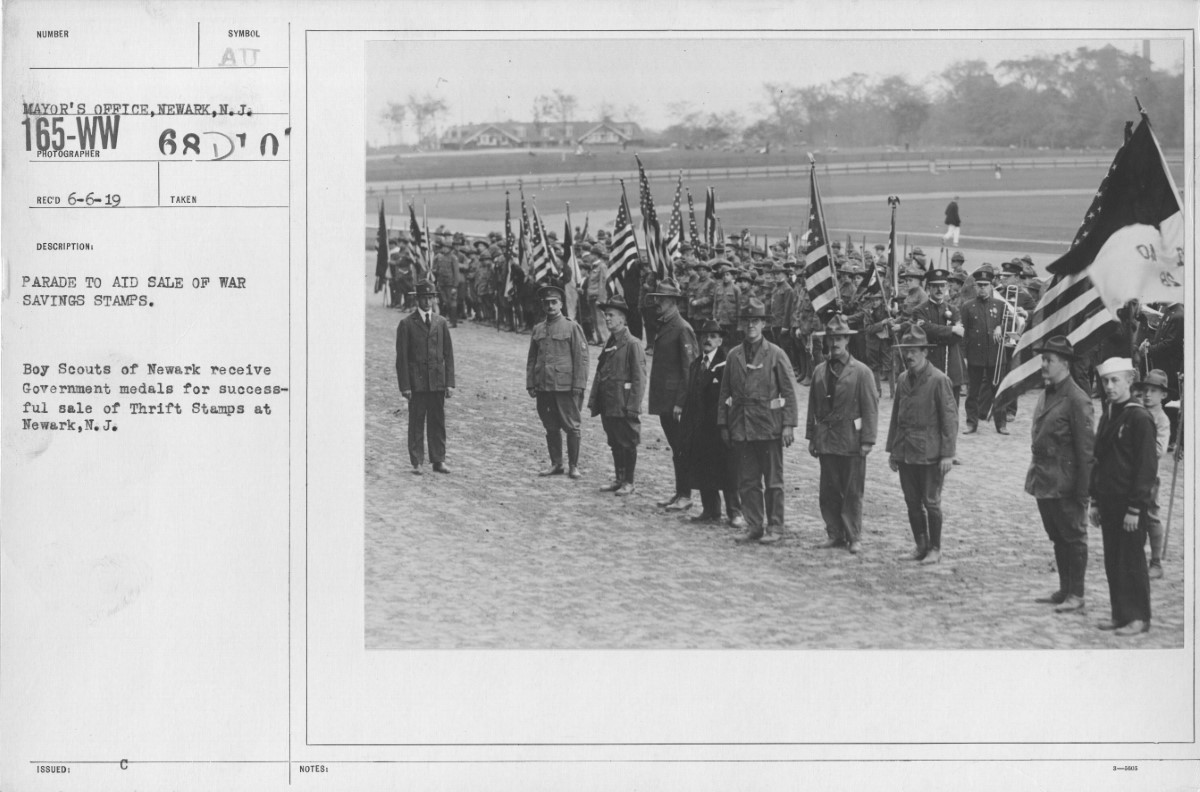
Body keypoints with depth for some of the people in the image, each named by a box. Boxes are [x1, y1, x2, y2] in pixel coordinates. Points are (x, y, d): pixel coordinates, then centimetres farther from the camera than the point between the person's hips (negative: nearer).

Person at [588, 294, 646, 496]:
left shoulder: (632, 344, -11)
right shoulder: (609, 343, 13)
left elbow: (639, 378, -13)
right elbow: (600, 373, 16)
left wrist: (633, 406, -17)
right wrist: (594, 401, 11)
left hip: (624, 406, -8)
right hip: (608, 406, 8)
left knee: (627, 443, 1)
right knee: (614, 443, 14)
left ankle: (628, 482, 9)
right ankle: (618, 479, 23)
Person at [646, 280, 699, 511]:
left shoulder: (682, 329, -13)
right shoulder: (662, 326, 14)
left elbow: (689, 368, -16)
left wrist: (682, 402, -19)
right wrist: (653, 399, 15)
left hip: (676, 398, -8)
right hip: (664, 400, 9)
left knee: (681, 449, -4)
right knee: (675, 447, 13)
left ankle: (685, 496, 1)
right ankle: (679, 492, 19)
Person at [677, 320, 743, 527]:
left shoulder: (726, 365, -8)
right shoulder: (696, 364, 16)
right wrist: (681, 407, 7)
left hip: (720, 425, -7)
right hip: (698, 427, 7)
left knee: (727, 470, -4)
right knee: (702, 470, 9)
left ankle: (735, 512, 1)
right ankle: (711, 510, 18)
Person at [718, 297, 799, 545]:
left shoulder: (776, 354, -1)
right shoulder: (734, 356, 9)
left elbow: (789, 392, -2)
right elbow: (725, 393, 12)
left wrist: (789, 425, -9)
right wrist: (723, 424, 8)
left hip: (768, 427, -3)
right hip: (741, 428, 4)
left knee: (773, 480, 3)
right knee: (747, 481, 6)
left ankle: (775, 527, 10)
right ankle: (753, 526, 14)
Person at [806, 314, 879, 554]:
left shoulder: (861, 371, -4)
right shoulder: (820, 371, 9)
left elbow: (870, 408, -6)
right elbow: (813, 406, 12)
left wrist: (867, 441, -11)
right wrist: (811, 437, 8)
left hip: (851, 440, -4)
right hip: (826, 440, 4)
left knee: (852, 492, 1)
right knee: (828, 491, 6)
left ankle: (853, 537, 9)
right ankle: (835, 534, 16)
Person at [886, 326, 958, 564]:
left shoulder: (938, 380, -10)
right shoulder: (903, 379, 9)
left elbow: (950, 418, -10)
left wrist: (947, 454, -14)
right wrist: (891, 449, 14)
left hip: (929, 453, -6)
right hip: (905, 453, 6)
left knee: (930, 503, 1)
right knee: (912, 503, 10)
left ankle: (934, 549, 12)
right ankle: (920, 546, 21)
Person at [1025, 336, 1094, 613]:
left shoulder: (1077, 400, -16)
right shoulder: (1046, 394, 11)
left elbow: (1086, 448, -16)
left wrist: (1082, 490, -17)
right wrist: (1035, 473, 15)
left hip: (1065, 484, -9)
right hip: (1043, 480, 9)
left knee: (1073, 538, 2)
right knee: (1057, 538, 16)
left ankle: (1076, 595, 10)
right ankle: (1064, 590, 25)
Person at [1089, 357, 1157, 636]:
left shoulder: (1139, 418, -11)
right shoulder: (1106, 417, 12)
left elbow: (1147, 466, -14)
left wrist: (1135, 508, -16)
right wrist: (1095, 502, 14)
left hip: (1130, 504, -7)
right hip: (1108, 504, 7)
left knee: (1132, 561, -1)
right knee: (1112, 561, 10)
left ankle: (1138, 618, 7)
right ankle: (1120, 614, 18)